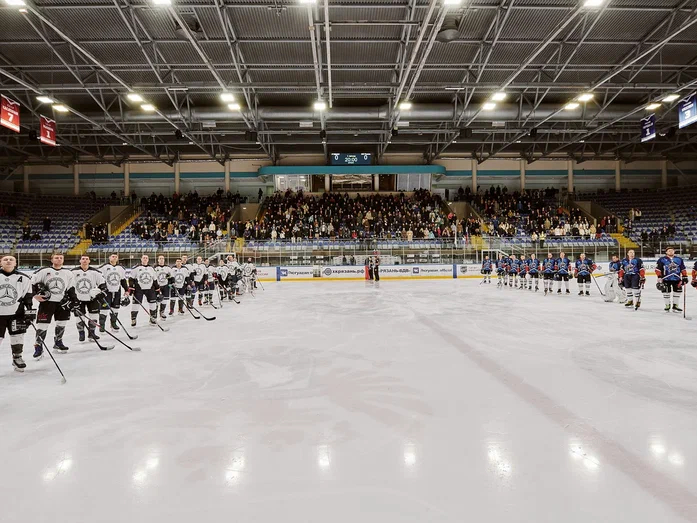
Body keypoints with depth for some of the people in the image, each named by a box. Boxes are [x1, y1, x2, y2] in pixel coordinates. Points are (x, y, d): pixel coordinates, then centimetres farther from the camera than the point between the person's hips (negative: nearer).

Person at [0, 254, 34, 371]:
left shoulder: (24, 278, 0)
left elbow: (28, 296, 6)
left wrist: (29, 311, 2)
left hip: (16, 313, 1)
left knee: (18, 336, 6)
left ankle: (17, 357, 23)